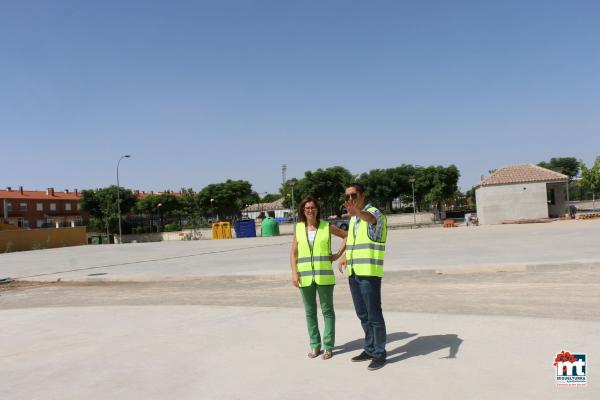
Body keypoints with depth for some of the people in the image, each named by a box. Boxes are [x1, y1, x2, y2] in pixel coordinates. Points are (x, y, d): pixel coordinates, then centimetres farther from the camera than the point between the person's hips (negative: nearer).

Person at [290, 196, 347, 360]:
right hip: (305, 276, 2)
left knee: (327, 310, 4)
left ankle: (328, 346, 12)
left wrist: (339, 254, 1)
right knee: (310, 311, 10)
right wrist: (294, 273, -5)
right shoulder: (298, 228, 4)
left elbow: (347, 236, 9)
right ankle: (315, 345, 21)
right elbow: (293, 253, 5)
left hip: (324, 275, -2)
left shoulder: (327, 226, -1)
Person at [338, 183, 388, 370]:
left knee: (374, 315, -1)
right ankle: (369, 349, 27)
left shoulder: (375, 213, -10)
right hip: (354, 272, 8)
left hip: (369, 272, -8)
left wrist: (357, 212, -58)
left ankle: (379, 354, 11)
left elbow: (370, 219, -37)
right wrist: (345, 255, 18)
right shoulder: (353, 218, 15)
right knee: (362, 315, 14)